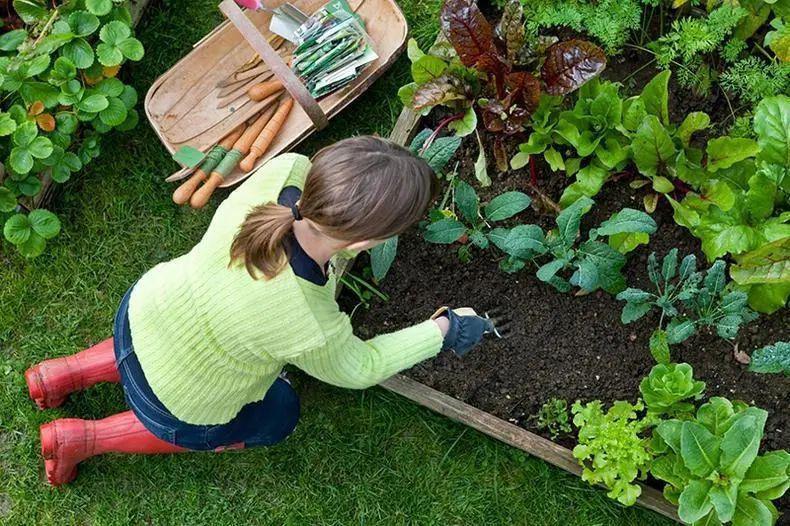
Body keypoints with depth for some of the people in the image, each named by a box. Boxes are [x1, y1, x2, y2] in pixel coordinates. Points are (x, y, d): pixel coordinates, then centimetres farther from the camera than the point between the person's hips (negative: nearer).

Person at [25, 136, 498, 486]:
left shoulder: (285, 170, -30)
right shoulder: (313, 331, -40)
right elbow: (358, 369, -16)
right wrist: (442, 331, -7)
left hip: (141, 310, 5)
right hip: (175, 406, -5)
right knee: (279, 416, 26)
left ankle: (65, 374, 36)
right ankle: (85, 439, 24)